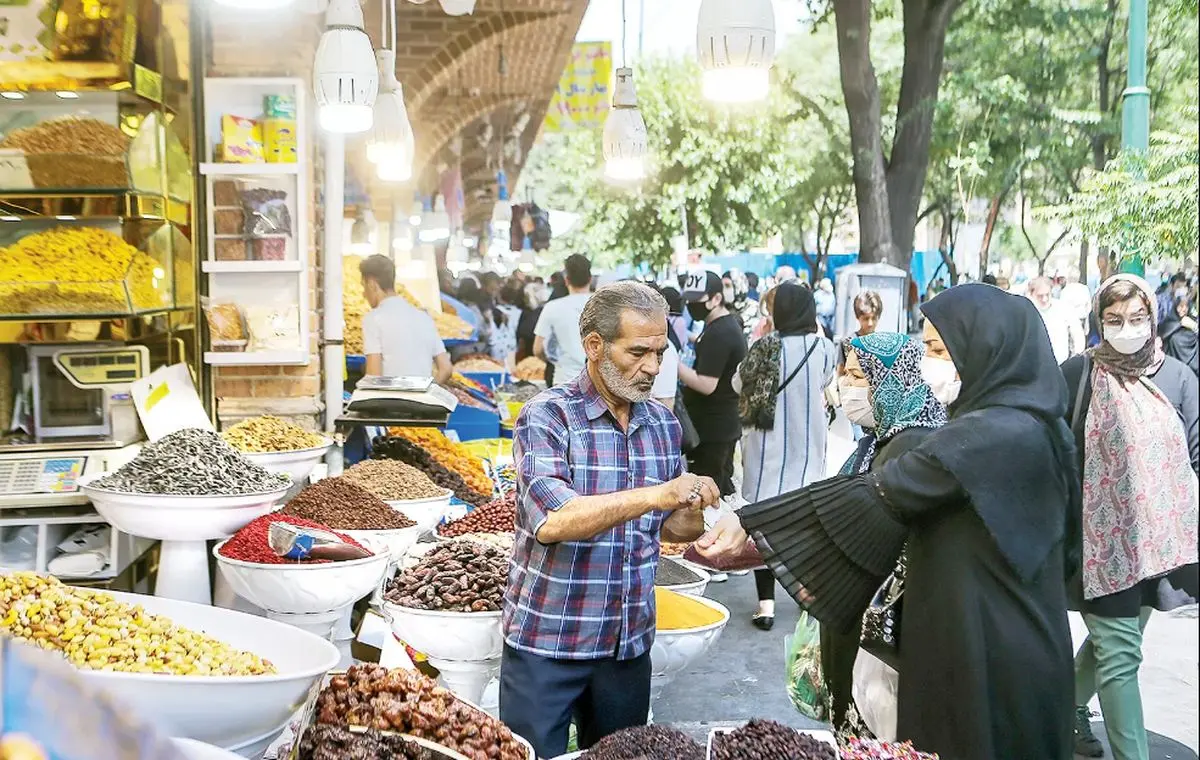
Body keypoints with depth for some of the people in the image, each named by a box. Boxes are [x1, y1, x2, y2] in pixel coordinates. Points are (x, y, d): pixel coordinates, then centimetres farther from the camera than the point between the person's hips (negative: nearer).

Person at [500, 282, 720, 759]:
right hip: (546, 643, -5)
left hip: (630, 644, 5)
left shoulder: (664, 424, 4)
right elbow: (551, 520, -27)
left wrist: (692, 514, -10)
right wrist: (654, 494, -35)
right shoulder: (546, 417, -13)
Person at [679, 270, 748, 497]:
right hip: (727, 424, 11)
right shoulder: (730, 323, 13)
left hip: (712, 429, -11)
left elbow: (706, 384, -24)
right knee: (723, 483, 18)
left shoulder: (717, 334, -20)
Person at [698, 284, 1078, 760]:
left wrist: (750, 524, -20)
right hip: (1015, 651, 9)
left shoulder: (992, 436, -21)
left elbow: (875, 494, -23)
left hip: (983, 660, -9)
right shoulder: (1030, 425, 8)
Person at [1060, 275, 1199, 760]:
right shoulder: (1079, 374, -7)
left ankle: (1070, 705, 44)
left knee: (1114, 637, 20)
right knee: (1120, 652, -5)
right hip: (1102, 537, -4)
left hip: (1158, 536, 4)